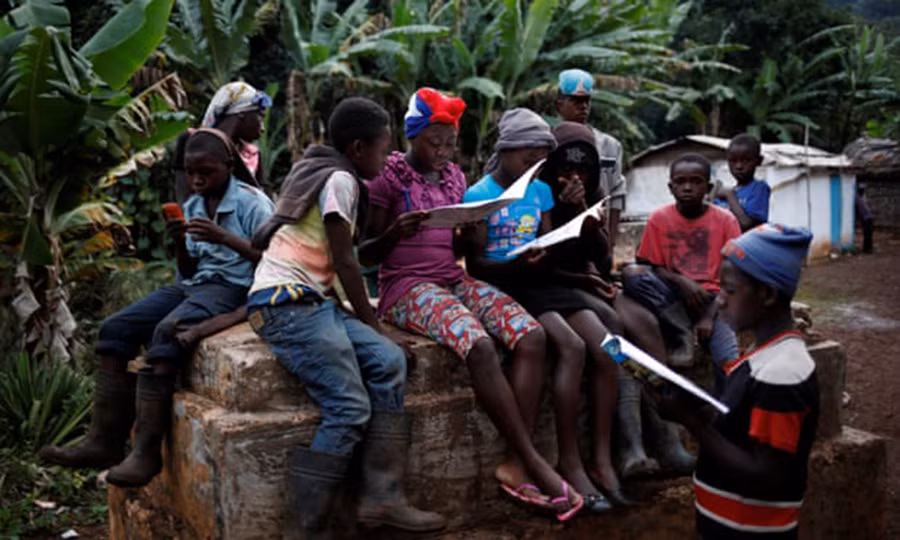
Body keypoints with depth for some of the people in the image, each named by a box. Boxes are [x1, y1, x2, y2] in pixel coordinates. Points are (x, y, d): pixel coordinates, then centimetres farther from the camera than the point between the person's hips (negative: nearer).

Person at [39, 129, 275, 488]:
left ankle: (147, 452, -32)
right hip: (195, 285, 8)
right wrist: (180, 244, -4)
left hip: (233, 287, -7)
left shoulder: (252, 202, -5)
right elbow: (188, 272, 17)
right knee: (116, 328, -12)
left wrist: (225, 238, -23)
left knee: (166, 331, -33)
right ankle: (104, 442, -14)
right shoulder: (191, 207, 15)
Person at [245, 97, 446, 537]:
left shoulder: (323, 173, 22)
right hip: (286, 302, -9)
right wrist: (371, 321, 1)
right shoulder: (340, 180, -8)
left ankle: (381, 497, -7)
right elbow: (344, 262, -8)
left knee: (389, 360, -4)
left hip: (311, 300, 9)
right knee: (351, 408, -16)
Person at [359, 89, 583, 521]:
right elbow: (366, 254, -3)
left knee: (532, 335, -20)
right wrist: (396, 233, -22)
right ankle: (534, 462, -23)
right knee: (480, 346, -34)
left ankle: (516, 464, -22)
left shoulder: (455, 178, 15)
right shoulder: (387, 178, -3)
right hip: (407, 287, -6)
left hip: (454, 280, 6)